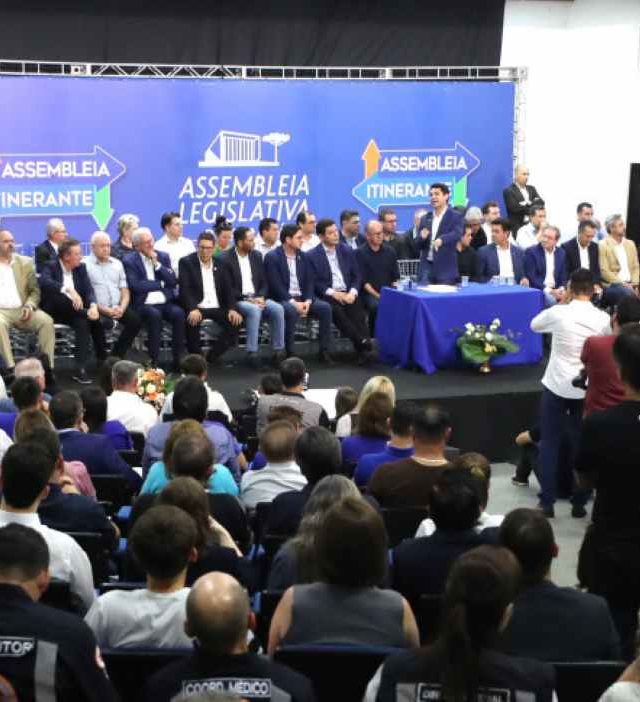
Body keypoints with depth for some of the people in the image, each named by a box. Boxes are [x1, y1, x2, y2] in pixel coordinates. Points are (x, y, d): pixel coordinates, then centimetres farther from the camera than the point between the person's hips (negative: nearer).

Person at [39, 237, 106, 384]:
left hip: (75, 311, 3)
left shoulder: (81, 268, 9)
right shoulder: (51, 266, -5)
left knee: (82, 323, -28)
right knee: (56, 296, -33)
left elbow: (89, 290, -3)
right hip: (54, 310, -3)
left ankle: (81, 369, -25)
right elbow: (44, 282, -27)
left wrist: (93, 306, -26)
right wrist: (69, 290, -40)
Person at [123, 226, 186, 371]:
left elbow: (173, 281, 5)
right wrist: (160, 284, -3)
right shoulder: (129, 261, 3)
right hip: (144, 304, -3)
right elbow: (135, 286, -11)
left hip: (166, 303, 3)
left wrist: (157, 264, -4)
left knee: (179, 313, -28)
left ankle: (178, 358, -22)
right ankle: (154, 360, -28)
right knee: (155, 315, -35)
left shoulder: (163, 257, 15)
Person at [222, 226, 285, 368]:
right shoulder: (226, 259, -7)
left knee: (278, 309, -22)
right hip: (238, 300, -5)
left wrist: (261, 297, -8)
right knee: (254, 310, -36)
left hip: (257, 298, 5)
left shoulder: (256, 256, 11)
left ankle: (278, 351, -17)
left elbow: (264, 282, 13)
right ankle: (252, 353, -31)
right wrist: (248, 299, -18)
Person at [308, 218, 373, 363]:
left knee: (357, 309, -29)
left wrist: (352, 292, -8)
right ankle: (363, 342, -38)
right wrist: (333, 293, -16)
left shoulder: (347, 251, 14)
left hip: (348, 293, 3)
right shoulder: (313, 256, 2)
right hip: (328, 295, -3)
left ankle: (362, 349, -38)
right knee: (336, 310, -34)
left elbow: (357, 276, 11)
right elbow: (315, 282, -4)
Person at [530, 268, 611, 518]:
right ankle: (579, 502, 16)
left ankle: (547, 501, 9)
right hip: (587, 389, 2)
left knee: (549, 442, 8)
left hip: (556, 386, -2)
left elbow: (534, 325, 8)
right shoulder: (603, 319, -7)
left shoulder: (558, 313, -12)